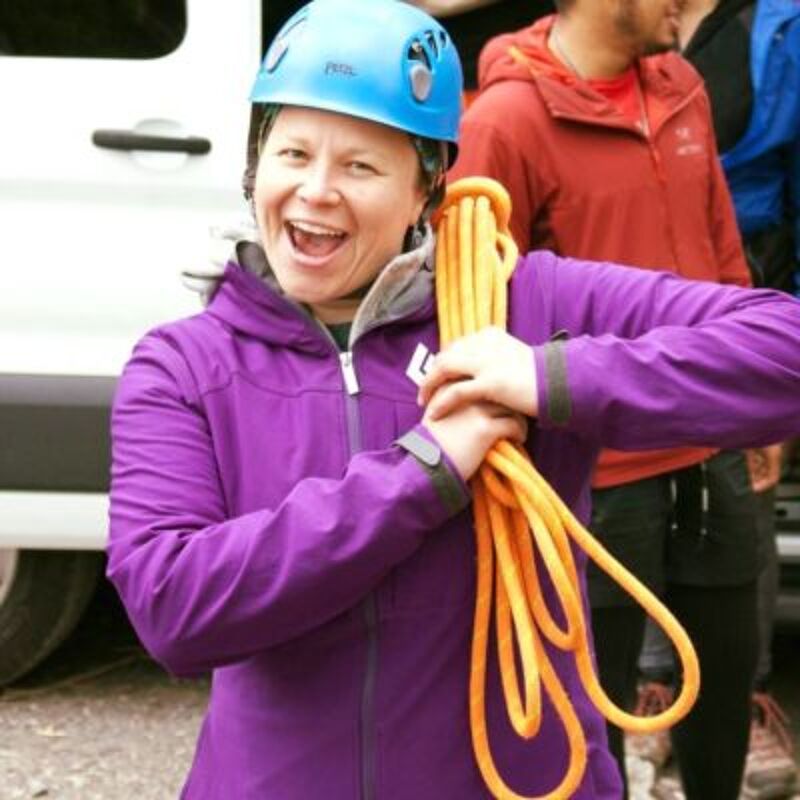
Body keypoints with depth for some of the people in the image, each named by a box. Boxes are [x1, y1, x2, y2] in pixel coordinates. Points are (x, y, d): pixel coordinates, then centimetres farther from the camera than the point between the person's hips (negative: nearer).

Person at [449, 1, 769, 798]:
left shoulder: (681, 87, 6)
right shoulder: (504, 123, -15)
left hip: (710, 453, 7)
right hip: (599, 474, -6)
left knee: (728, 671, 21)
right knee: (597, 694, 10)